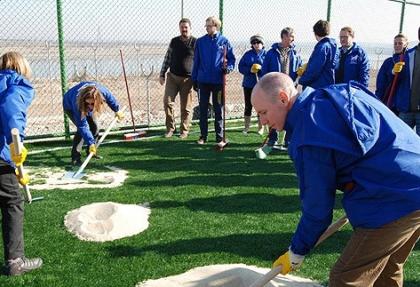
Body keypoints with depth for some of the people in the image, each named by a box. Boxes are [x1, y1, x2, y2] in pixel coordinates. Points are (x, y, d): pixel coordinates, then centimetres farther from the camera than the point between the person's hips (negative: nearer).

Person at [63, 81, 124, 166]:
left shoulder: (101, 90, -38)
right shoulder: (77, 103, -46)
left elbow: (110, 98, -12)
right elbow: (82, 126, -42)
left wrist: (117, 110, 3)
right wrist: (91, 143, -45)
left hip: (85, 108, 5)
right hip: (70, 107, -5)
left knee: (95, 127, -1)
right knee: (81, 130, -23)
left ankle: (91, 152, 20)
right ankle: (75, 157, -16)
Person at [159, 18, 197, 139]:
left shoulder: (196, 42, -2)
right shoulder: (174, 41, 9)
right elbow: (167, 58, 13)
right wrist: (162, 74, 9)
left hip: (187, 79, -3)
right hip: (172, 76, 3)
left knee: (186, 107, 2)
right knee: (167, 102, -4)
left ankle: (184, 130, 16)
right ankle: (170, 128, 11)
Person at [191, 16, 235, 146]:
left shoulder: (224, 41, 0)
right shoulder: (200, 41, 4)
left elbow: (231, 59, 5)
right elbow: (196, 61, 7)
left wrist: (228, 68, -15)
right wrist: (194, 79, 6)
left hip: (218, 81, -2)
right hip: (203, 81, 2)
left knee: (218, 110, 5)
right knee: (203, 110, 7)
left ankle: (220, 137, 12)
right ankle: (203, 136, 17)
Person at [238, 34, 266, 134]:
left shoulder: (266, 54, 0)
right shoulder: (248, 54, 5)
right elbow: (241, 67, 0)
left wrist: (260, 67, -22)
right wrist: (250, 70, -16)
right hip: (248, 84, 2)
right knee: (248, 106, 8)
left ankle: (261, 127, 18)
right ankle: (246, 127, 20)